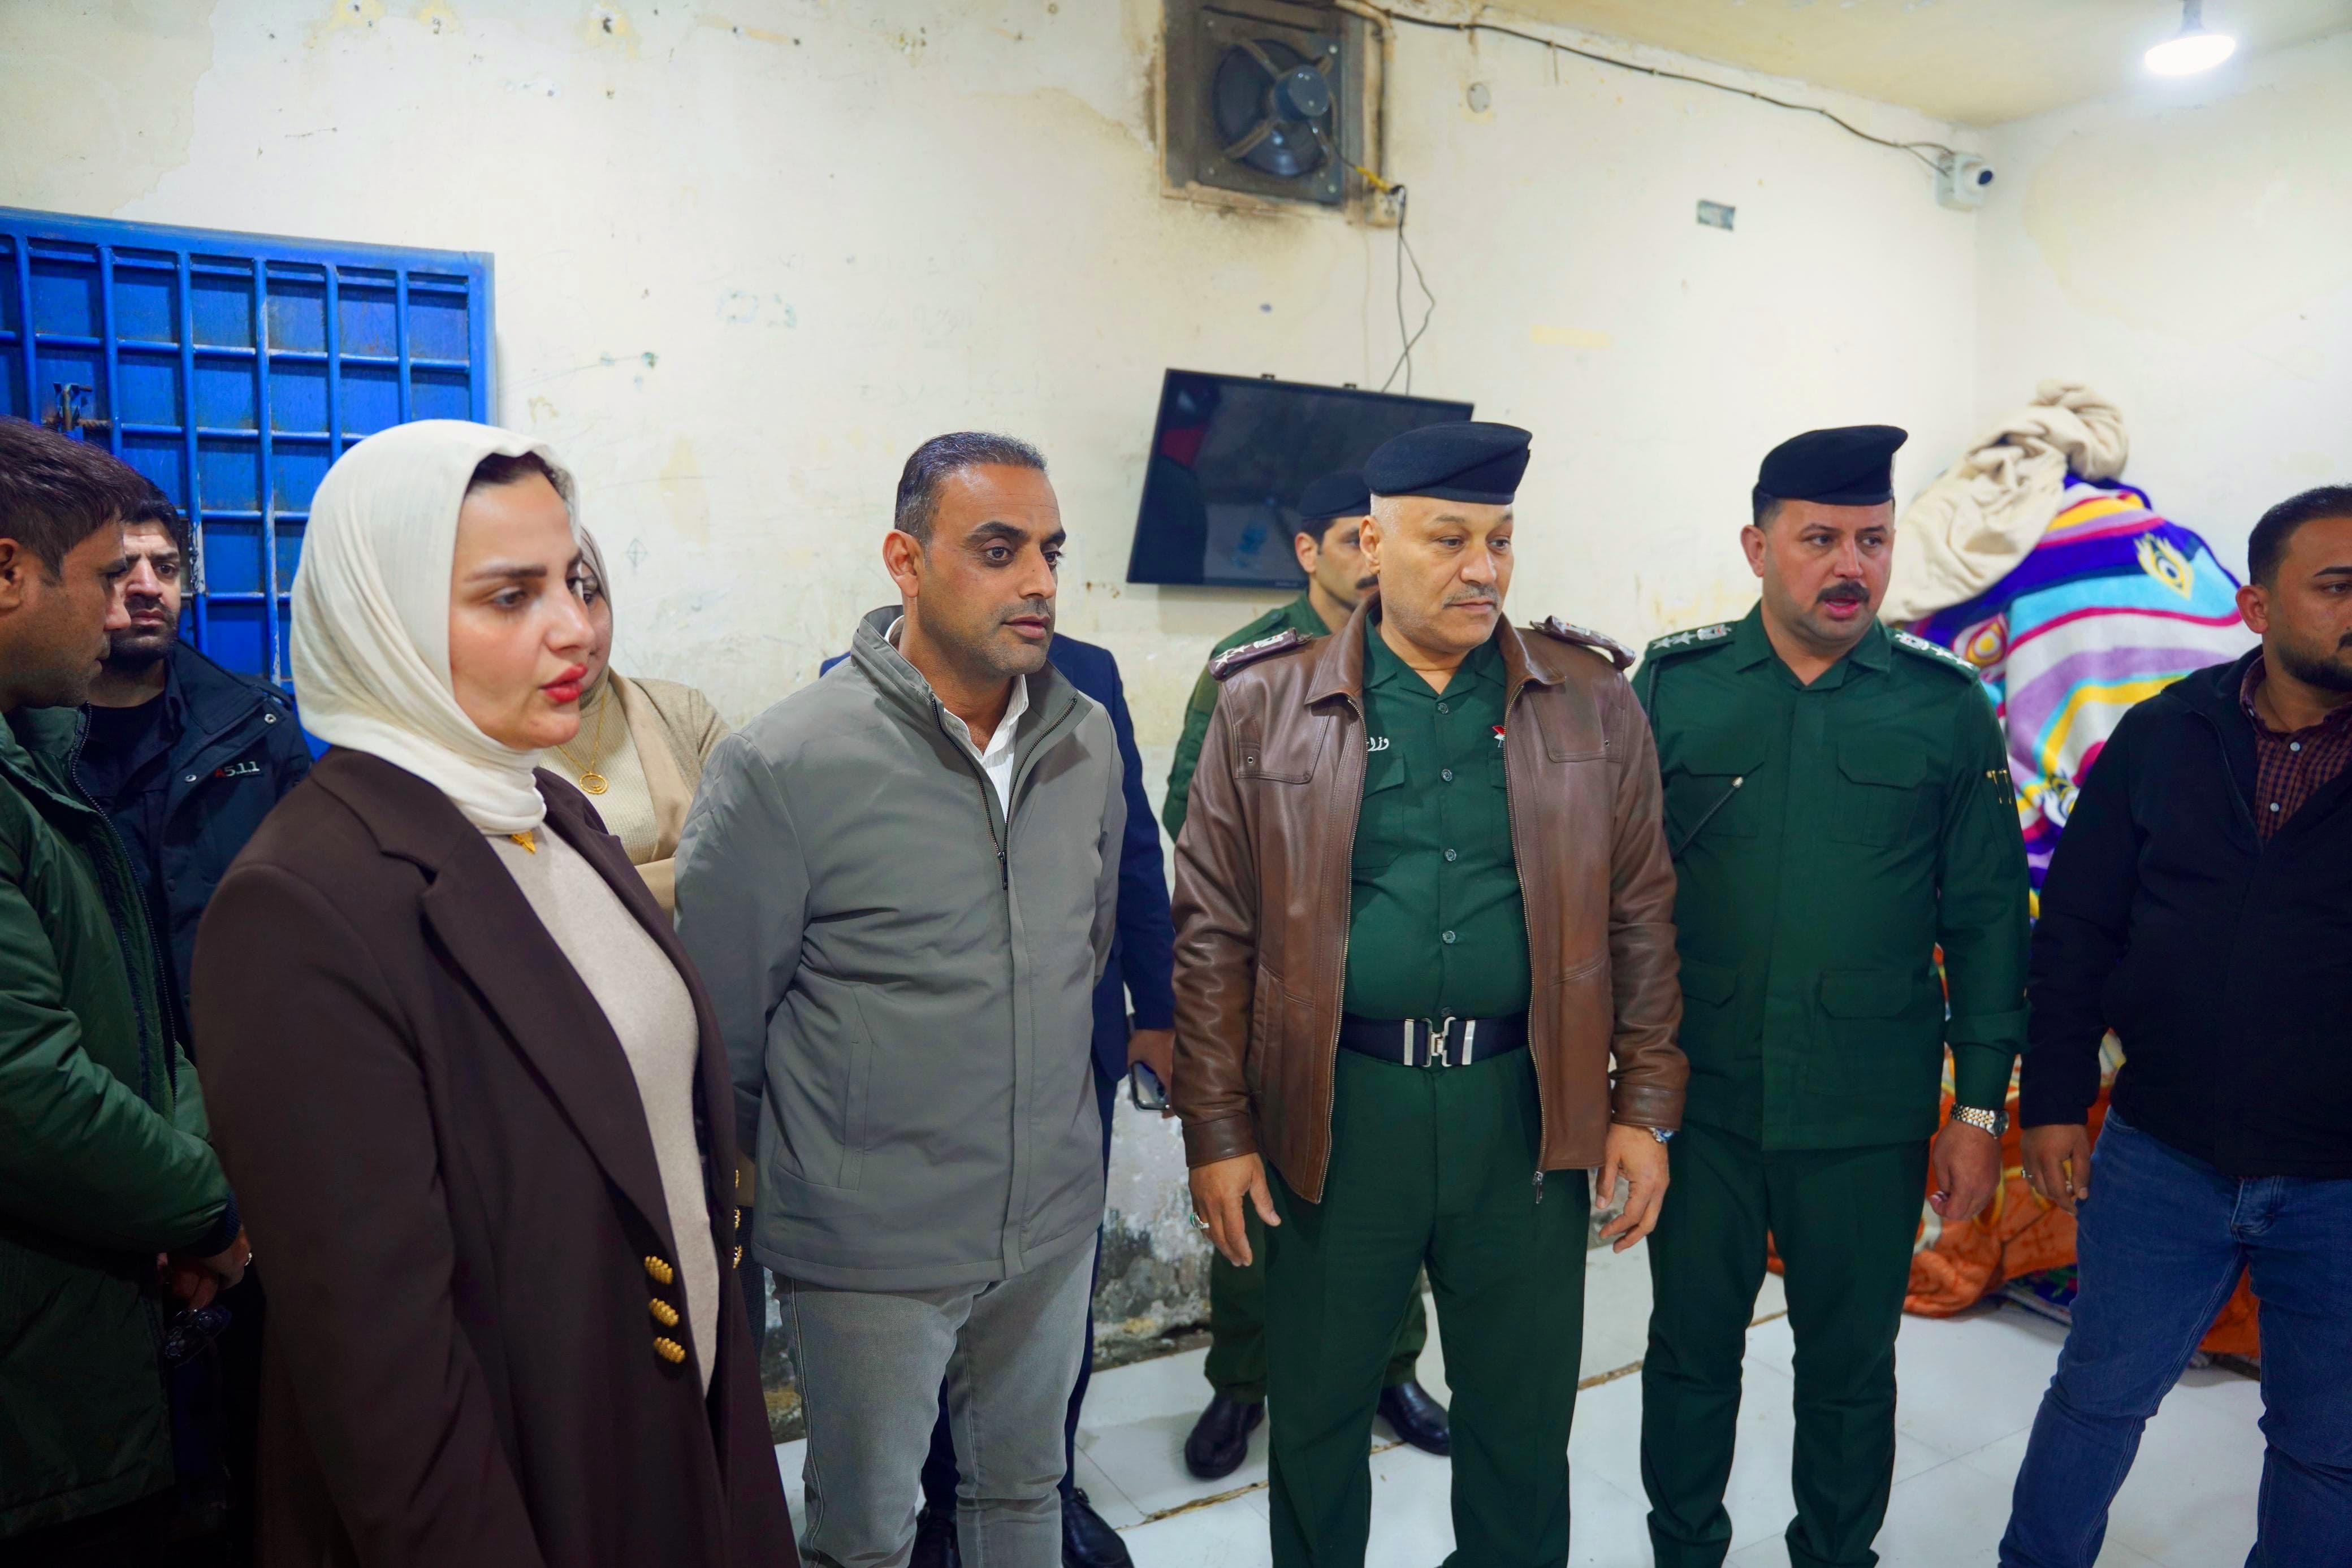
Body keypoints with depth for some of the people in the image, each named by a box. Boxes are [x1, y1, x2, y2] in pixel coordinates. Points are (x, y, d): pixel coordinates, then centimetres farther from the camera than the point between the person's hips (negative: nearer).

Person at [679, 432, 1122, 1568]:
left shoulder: (1085, 741, -2)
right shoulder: (781, 767, -18)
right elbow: (719, 1027, -8)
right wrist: (796, 1174, 4)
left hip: (1054, 1223, 4)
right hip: (870, 1254, -4)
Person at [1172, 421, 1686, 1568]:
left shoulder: (1591, 701, 3)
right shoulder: (1267, 705, -2)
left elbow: (1639, 916, 6)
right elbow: (1214, 933, -2)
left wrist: (1645, 1106, 3)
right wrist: (1218, 1130, -3)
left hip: (1526, 1109, 2)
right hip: (1337, 1110, -1)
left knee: (1523, 1420, 18)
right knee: (1316, 1414, 16)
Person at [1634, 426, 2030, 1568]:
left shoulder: (1947, 708, -1)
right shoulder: (1673, 687, -3)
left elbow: (1986, 918, 2)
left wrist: (1980, 1109, 1)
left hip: (1871, 1118, 0)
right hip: (1697, 1099, 0)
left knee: (1851, 1364, 17)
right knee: (1690, 1349, 15)